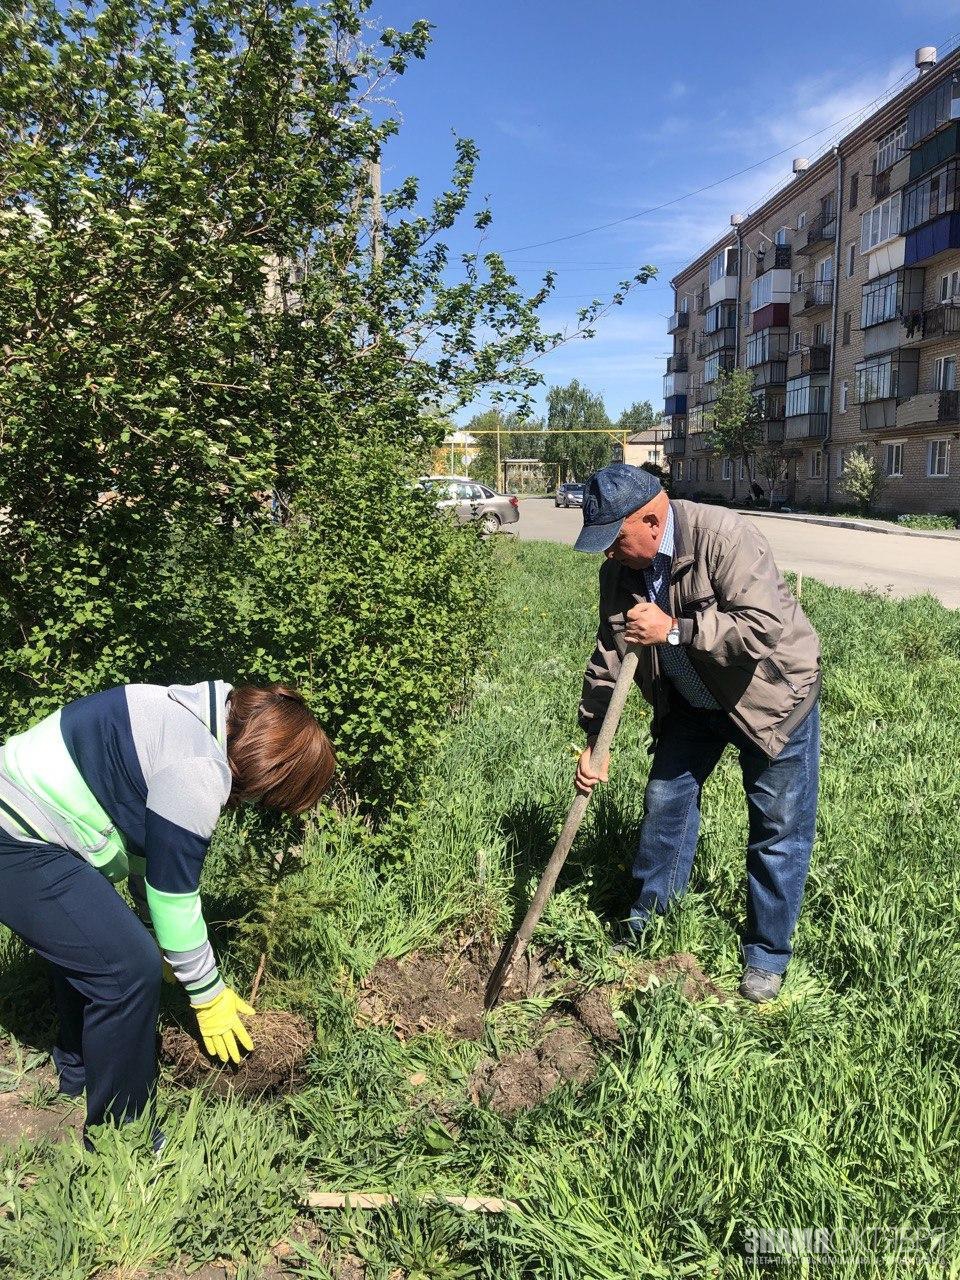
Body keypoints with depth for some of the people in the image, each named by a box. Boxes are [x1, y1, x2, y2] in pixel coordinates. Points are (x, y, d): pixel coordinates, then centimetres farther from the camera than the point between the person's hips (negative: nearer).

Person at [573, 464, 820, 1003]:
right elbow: (609, 658, -4)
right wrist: (594, 742, -6)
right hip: (691, 701, 6)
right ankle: (646, 923, 29)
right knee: (665, 801, 10)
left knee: (779, 828, 3)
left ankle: (767, 956, 21)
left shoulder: (724, 536, -29)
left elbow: (765, 627, -35)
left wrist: (675, 630, -38)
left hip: (771, 695, -5)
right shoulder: (620, 570, -9)